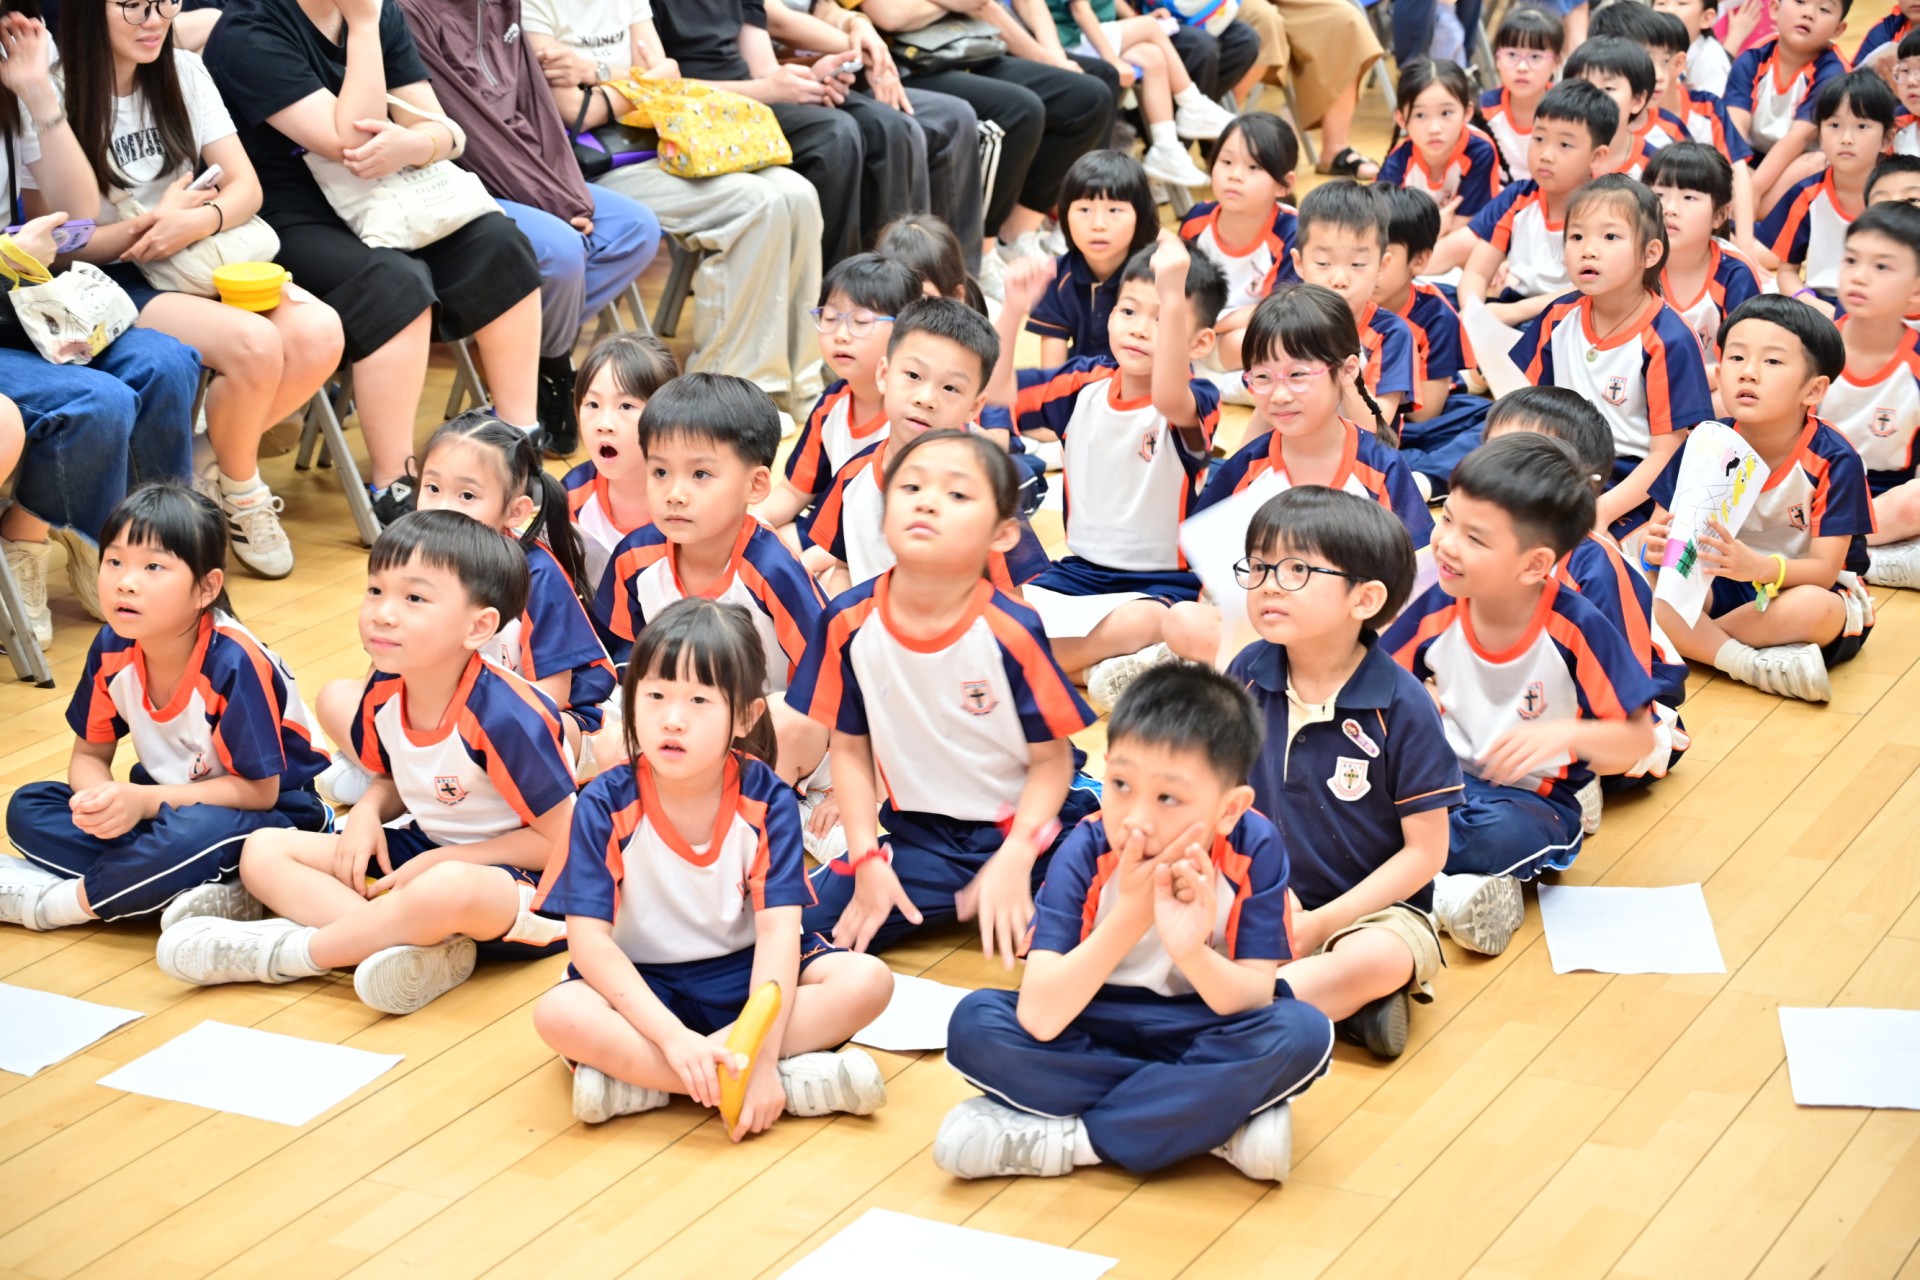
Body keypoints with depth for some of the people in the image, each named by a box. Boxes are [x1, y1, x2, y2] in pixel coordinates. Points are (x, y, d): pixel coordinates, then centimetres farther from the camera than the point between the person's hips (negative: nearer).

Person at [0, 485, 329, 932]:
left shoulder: (234, 663, -26)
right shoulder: (112, 648, -8)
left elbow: (258, 789, -22)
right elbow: (89, 756, 2)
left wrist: (144, 801, -29)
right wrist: (99, 798, -23)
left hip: (267, 814, -7)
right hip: (164, 803, 7)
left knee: (200, 832, -41)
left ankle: (57, 901, -18)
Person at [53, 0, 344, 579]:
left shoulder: (183, 73, 7)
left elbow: (245, 186, 4)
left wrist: (199, 221, -18)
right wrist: (149, 225, -20)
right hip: (111, 281, -6)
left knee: (319, 334, -23)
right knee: (255, 345, -32)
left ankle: (218, 471, 0)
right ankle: (241, 491, -2)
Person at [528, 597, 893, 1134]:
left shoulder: (766, 800, -11)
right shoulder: (606, 805, -13)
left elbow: (779, 929, -19)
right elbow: (587, 938, -19)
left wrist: (760, 1052, -33)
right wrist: (673, 1037, -32)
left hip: (747, 973, 2)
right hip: (643, 987, -1)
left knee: (868, 980, -23)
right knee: (558, 1014, -33)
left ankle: (639, 1076, -28)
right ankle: (797, 1081, -33)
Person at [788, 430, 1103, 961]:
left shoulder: (1011, 631, -18)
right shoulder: (849, 623, -10)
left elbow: (1052, 758, -10)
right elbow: (850, 748, 2)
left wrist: (1014, 859, -21)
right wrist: (867, 861, -6)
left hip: (1025, 826, -4)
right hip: (919, 836, 4)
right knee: (809, 927, -10)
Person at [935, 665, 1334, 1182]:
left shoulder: (1254, 849, -20)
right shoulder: (1084, 853, -21)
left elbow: (1257, 1000, -21)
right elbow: (1038, 1019, -30)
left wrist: (1191, 952, -42)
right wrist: (1129, 915, -39)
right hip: (1094, 1033, 1)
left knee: (1303, 1033, -31)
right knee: (974, 1021, -26)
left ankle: (1063, 1136, -23)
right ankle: (1219, 1125, -21)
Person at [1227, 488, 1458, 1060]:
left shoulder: (1401, 706, -13)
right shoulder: (1245, 675, -2)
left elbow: (1425, 850, -10)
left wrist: (1321, 923, -16)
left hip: (1372, 906, -4)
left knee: (1382, 959, -37)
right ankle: (1336, 1001, -22)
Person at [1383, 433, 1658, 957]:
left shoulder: (1575, 628, -17)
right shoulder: (1437, 609, -7)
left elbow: (1638, 739, -13)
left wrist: (1566, 734, -31)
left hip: (1533, 799, -3)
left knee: (1500, 834, -38)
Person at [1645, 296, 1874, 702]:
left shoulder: (1834, 462, -18)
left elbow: (1824, 570, -21)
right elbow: (1663, 526, -5)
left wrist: (1759, 567, -42)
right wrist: (1659, 545, -31)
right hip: (1724, 588, 3)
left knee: (1813, 608, -40)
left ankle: (1694, 640, -21)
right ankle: (1753, 665, -31)